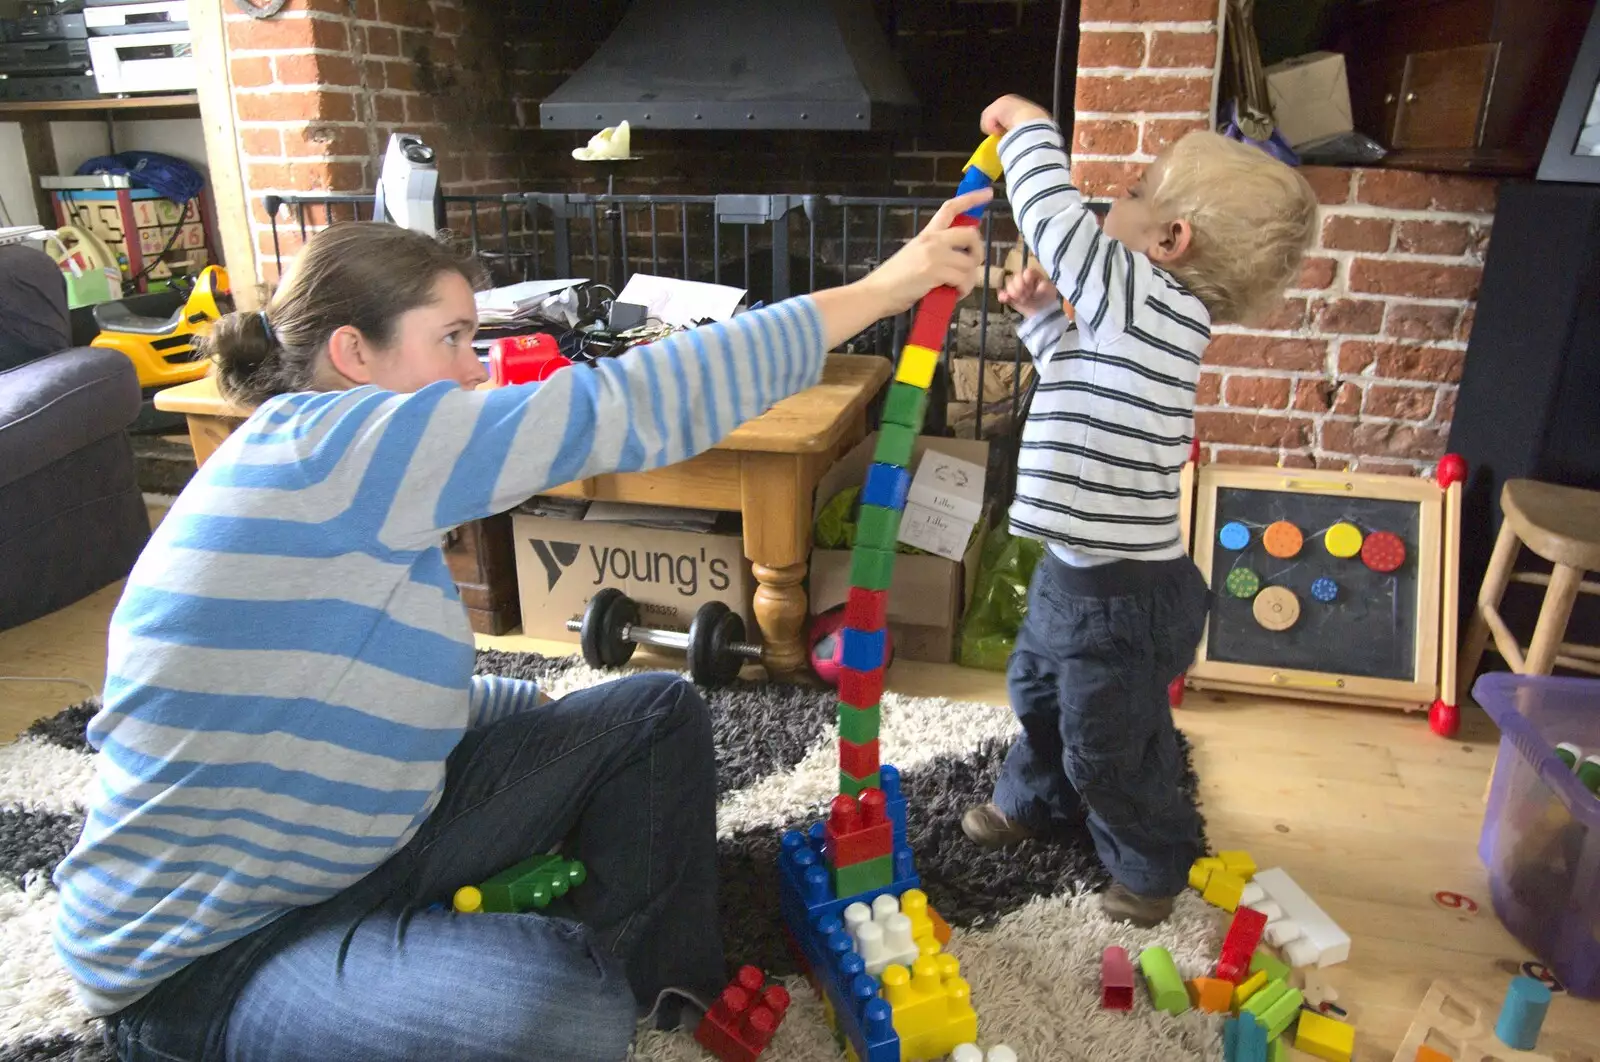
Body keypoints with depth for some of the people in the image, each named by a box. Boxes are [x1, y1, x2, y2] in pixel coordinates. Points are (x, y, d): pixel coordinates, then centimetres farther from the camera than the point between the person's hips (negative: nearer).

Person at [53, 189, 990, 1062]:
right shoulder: (322, 444, -24)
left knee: (659, 716, 7)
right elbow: (625, 408, -29)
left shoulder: (360, 487, 7)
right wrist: (879, 290, -24)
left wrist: (534, 708, 5)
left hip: (364, 839, 10)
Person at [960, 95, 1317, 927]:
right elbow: (1077, 373, 24)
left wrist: (1028, 126, -14)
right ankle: (1037, 799, 56)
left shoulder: (1160, 306, -24)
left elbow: (1052, 216, -29)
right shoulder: (1131, 319, 5)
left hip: (1124, 595, -9)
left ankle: (1154, 863, 39)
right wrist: (1040, 314, 13)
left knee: (1109, 747, 12)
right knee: (1039, 695, 29)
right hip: (1075, 574, 10)